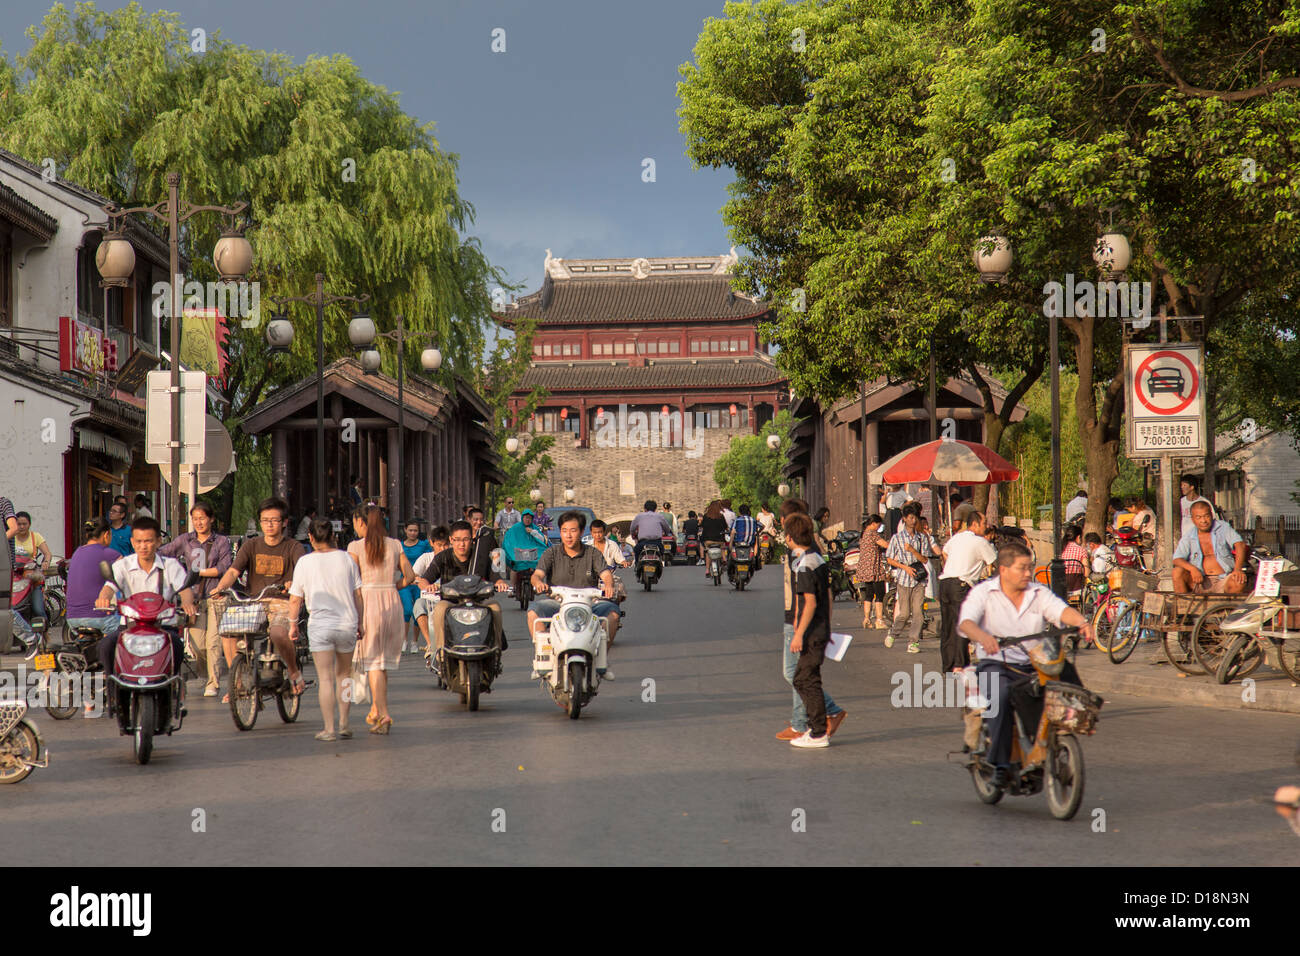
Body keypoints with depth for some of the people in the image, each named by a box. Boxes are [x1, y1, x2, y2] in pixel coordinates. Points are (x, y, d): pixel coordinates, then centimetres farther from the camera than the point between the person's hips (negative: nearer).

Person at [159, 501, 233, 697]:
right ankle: (215, 671, 25)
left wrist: (197, 572, -7)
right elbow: (162, 553, 6)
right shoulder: (185, 540, 12)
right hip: (194, 597, 2)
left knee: (213, 641, -10)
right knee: (196, 643, -3)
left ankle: (213, 683, 0)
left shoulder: (221, 541, 7)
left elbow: (225, 568, -4)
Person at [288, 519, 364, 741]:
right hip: (347, 623, 2)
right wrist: (360, 623, 16)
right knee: (343, 675, 15)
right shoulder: (347, 559, 4)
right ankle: (344, 725, 15)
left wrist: (293, 624, 13)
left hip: (320, 625, -2)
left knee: (326, 678, -2)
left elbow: (295, 600, 0)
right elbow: (358, 595, 6)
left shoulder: (305, 562, -1)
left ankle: (329, 729, -6)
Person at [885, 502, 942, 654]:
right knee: (904, 613, -4)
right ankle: (893, 632, 23)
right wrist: (905, 567, -9)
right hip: (903, 579, -2)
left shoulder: (923, 538, 7)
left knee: (918, 612, -7)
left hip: (919, 579, 2)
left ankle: (913, 642, -1)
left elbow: (925, 559, 4)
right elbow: (889, 559, 3)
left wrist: (912, 550, -12)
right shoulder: (897, 537, 2)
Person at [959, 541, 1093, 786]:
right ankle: (1000, 764, -33)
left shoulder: (1038, 593, 13)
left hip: (1034, 664, 4)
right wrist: (983, 637, -38)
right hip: (996, 664, -4)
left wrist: (1082, 622, -27)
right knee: (1001, 695, -35)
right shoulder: (982, 593, 2)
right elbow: (966, 622, -14)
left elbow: (1061, 609, -4)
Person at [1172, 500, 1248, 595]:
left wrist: (1238, 569, -25)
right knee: (1177, 572, -25)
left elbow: (1240, 544, -8)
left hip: (1223, 580, -1)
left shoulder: (1223, 527, 4)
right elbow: (1177, 559, -3)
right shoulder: (1189, 535, 6)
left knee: (1240, 582, -33)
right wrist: (1192, 569, -24)